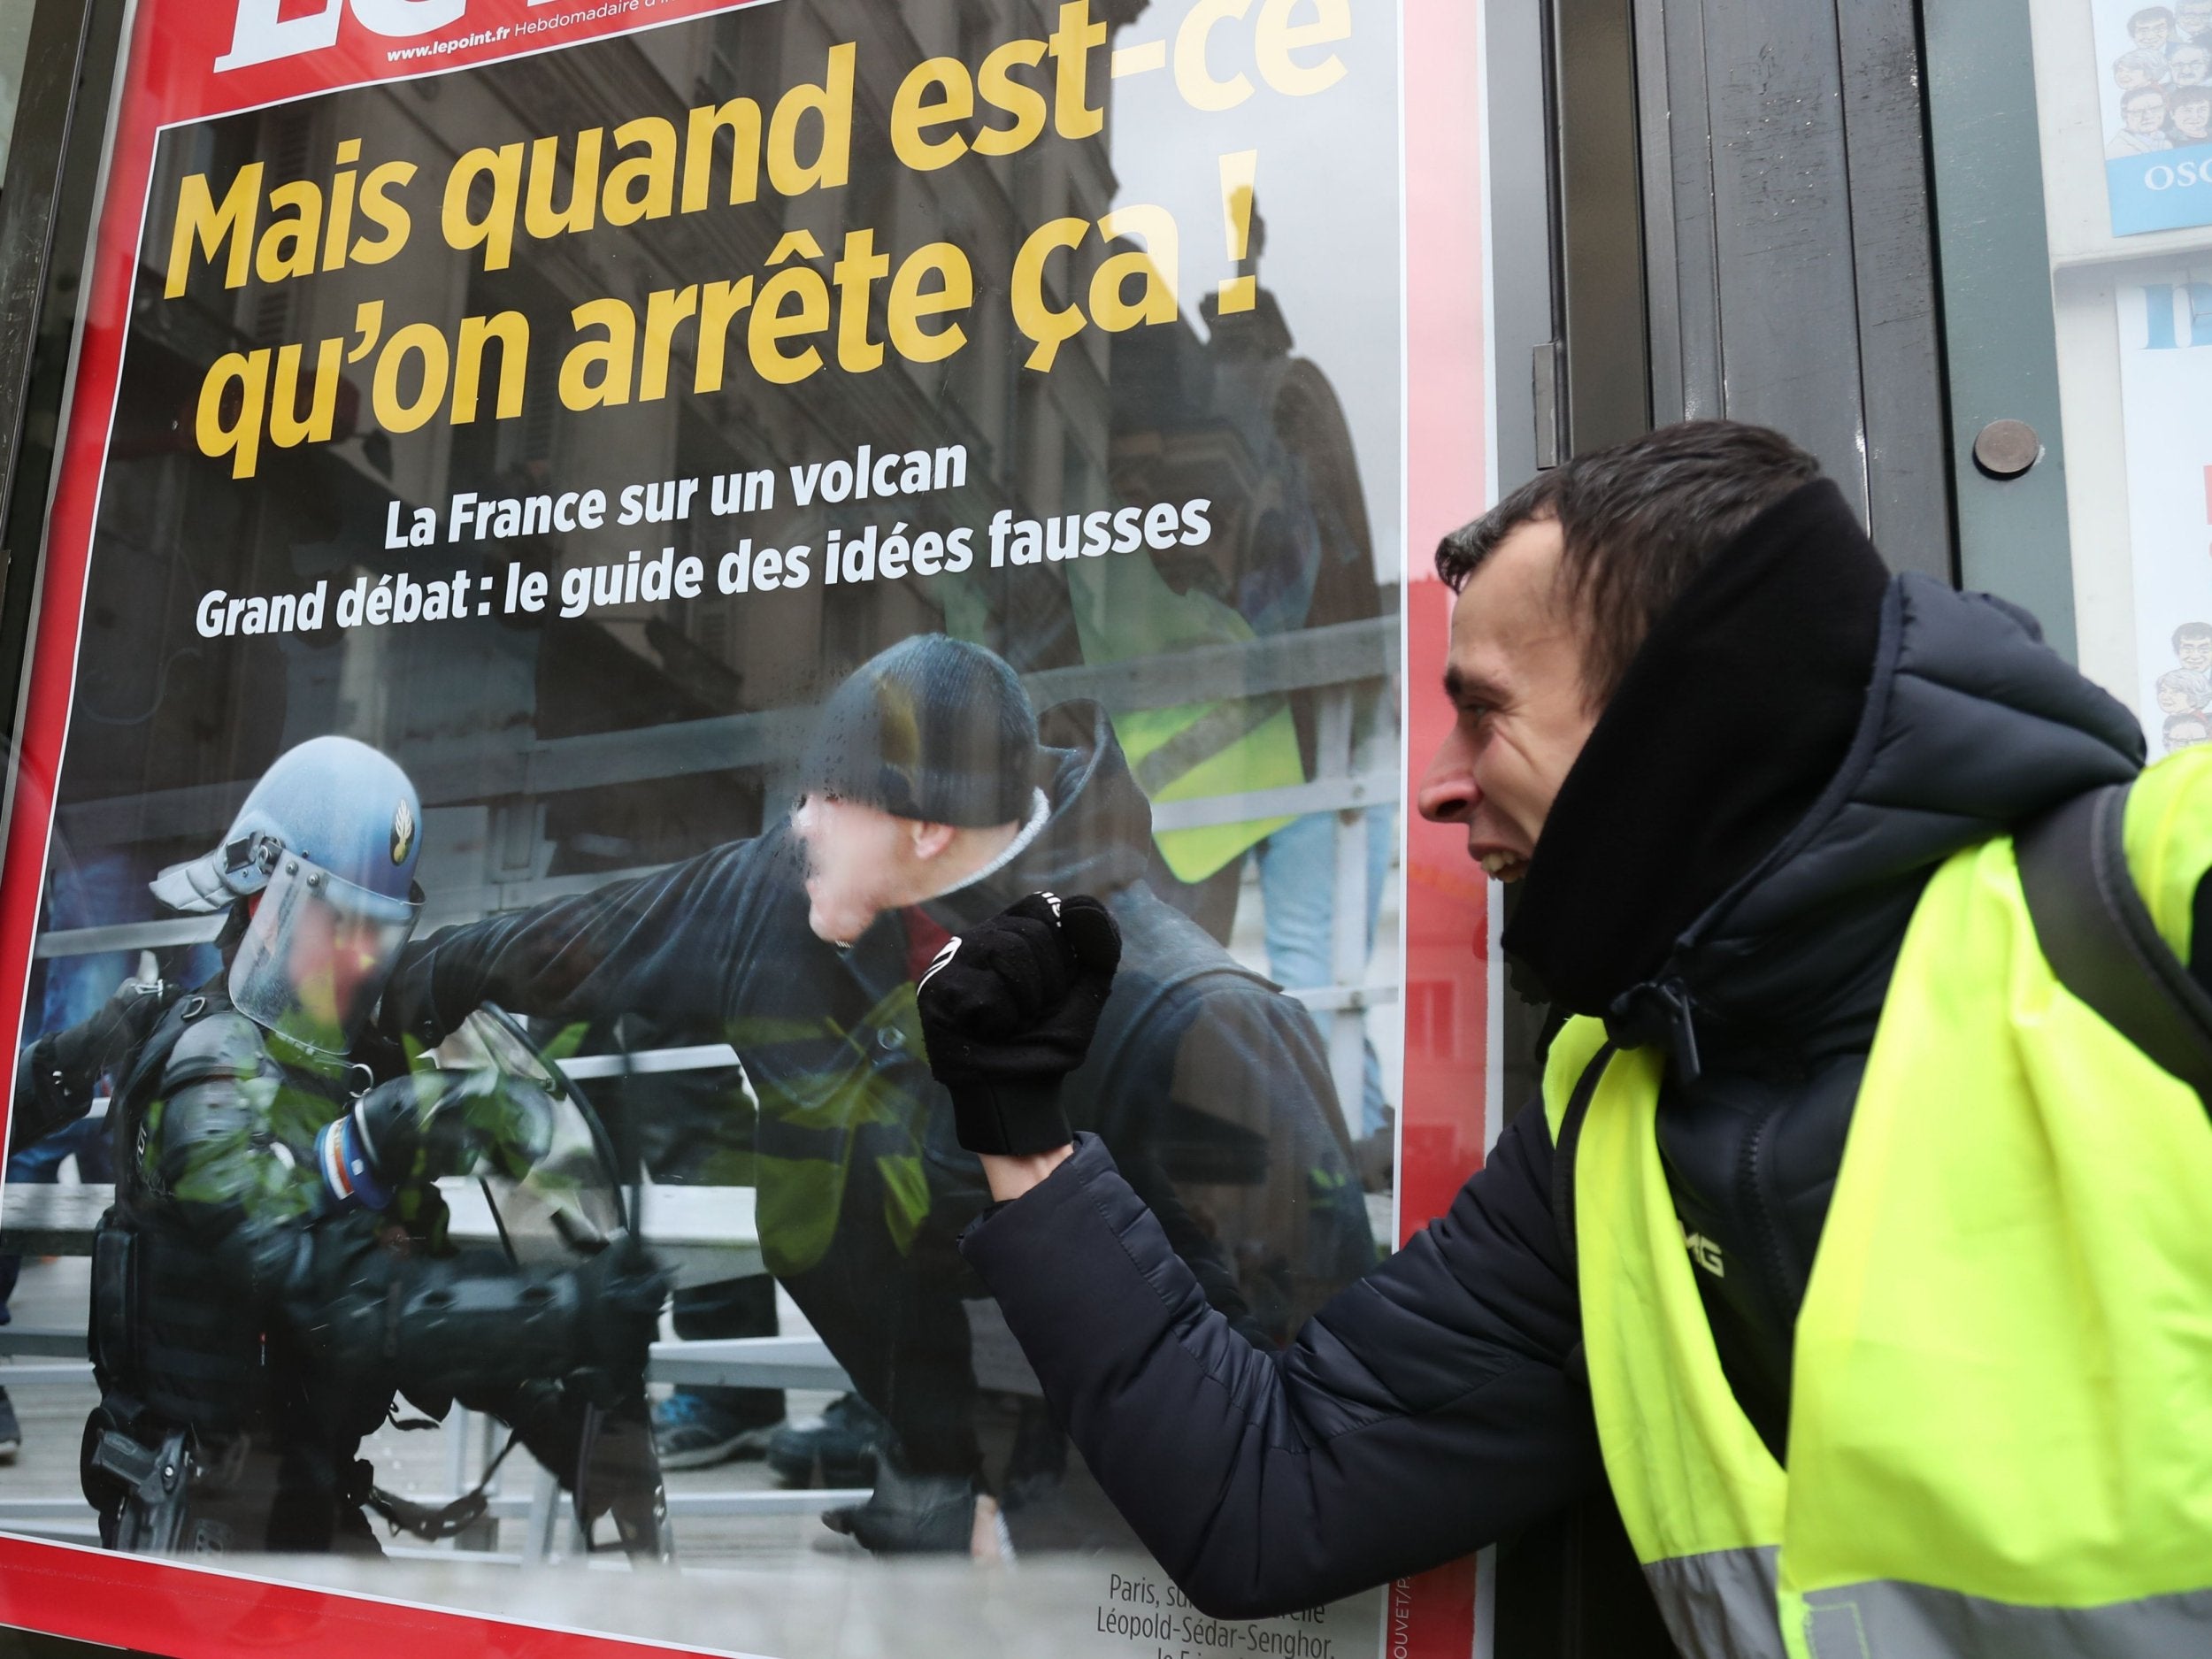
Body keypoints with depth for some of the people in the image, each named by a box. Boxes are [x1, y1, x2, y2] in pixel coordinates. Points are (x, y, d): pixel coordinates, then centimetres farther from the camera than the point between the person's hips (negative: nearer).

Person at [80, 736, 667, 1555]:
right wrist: (559, 1312, -39)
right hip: (206, 1510, -8)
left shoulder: (336, 1069, 9)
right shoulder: (216, 1073, -18)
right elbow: (337, 1296, -31)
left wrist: (538, 1397, -10)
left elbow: (413, 1279, 3)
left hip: (313, 1492, 8)